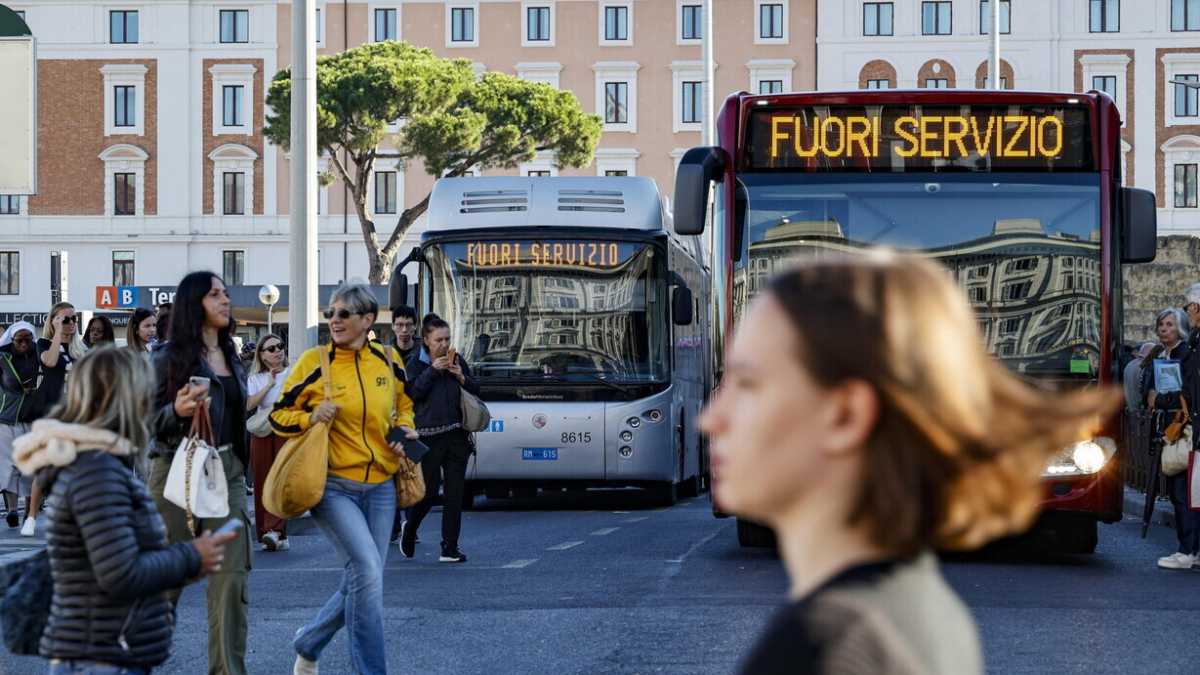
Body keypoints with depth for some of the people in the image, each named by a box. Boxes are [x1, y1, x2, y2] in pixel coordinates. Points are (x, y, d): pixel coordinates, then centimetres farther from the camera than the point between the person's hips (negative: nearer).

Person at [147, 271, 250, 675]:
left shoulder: (231, 357, 15)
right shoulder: (169, 358, -4)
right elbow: (147, 420, -6)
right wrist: (177, 411, -24)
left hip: (227, 471, 5)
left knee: (232, 577, -4)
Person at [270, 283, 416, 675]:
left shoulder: (388, 360, 4)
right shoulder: (314, 363, -6)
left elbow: (404, 403, 22)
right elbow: (279, 416, 1)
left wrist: (405, 430, 2)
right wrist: (311, 418, -18)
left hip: (380, 487, 5)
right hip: (333, 485, -5)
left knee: (360, 583, 7)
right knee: (367, 569, -20)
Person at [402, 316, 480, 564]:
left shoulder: (458, 361, 13)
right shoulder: (417, 364, 4)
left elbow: (476, 390, 17)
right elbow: (412, 393, -9)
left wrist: (461, 377, -1)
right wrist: (432, 371, -15)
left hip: (457, 435, 3)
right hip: (429, 435, -3)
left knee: (455, 492, -1)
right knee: (429, 490, -5)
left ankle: (450, 548, 3)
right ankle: (409, 529, 25)